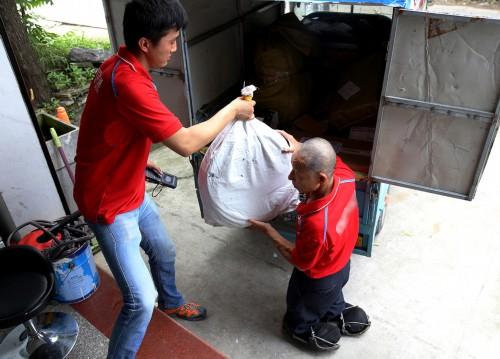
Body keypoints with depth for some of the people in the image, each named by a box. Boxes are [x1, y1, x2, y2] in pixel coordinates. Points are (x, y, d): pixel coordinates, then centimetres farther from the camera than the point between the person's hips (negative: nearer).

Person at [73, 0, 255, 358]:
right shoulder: (129, 82, -33)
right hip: (110, 204, -10)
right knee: (141, 300, -6)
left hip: (131, 191, 10)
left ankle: (171, 302, 56)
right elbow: (186, 143, -32)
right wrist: (233, 110, -19)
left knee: (164, 251, 28)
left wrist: (141, 160, 20)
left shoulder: (121, 64, 1)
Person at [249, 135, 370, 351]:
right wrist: (299, 148, -17)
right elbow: (330, 158, -3)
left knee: (299, 313, 29)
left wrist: (267, 230, -21)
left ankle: (304, 331, 56)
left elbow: (300, 263, -27)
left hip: (317, 278, -6)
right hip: (341, 263, 6)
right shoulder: (345, 178, -30)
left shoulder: (317, 224, -48)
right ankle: (338, 316, 65)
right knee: (332, 296, 39)